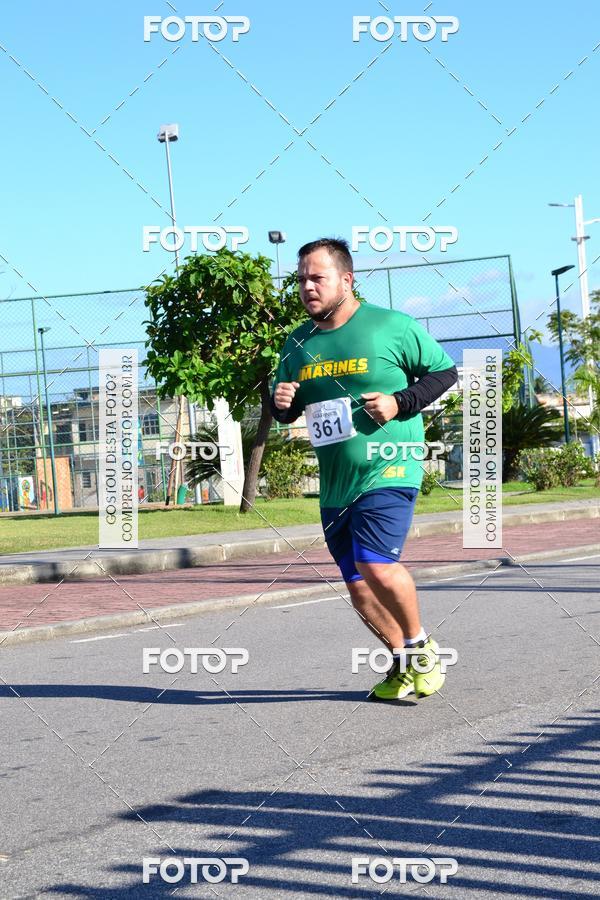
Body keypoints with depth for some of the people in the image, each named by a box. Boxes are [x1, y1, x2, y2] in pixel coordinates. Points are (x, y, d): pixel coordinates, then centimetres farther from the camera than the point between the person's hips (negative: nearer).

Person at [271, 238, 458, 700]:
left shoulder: (392, 325, -5)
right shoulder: (299, 343, 11)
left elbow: (445, 371, 1)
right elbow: (287, 413, 21)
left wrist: (400, 403, -13)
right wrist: (281, 404, -3)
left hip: (388, 471, -6)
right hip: (335, 485, 6)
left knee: (376, 566, -22)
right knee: (359, 587, 8)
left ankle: (422, 647, 3)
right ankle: (404, 664, 29)